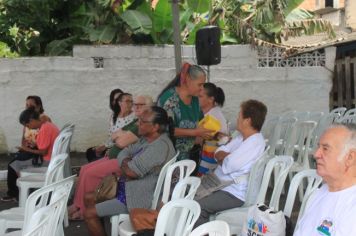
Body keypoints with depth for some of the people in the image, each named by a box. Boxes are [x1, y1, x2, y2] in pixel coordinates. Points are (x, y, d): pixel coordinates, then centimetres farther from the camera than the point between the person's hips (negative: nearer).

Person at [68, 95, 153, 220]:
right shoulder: (135, 122, 18)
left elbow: (121, 142, -21)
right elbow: (114, 136, 17)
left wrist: (120, 134, 0)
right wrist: (123, 134, -4)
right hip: (113, 158, 11)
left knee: (90, 173, -16)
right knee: (84, 169, 5)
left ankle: (82, 210, -4)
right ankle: (78, 206, 4)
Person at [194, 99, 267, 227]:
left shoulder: (255, 143, -20)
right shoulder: (242, 137, 11)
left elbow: (228, 166, -26)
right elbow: (218, 152, 11)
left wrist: (222, 156, -4)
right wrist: (228, 156, -11)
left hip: (235, 194, -10)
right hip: (221, 185, 10)